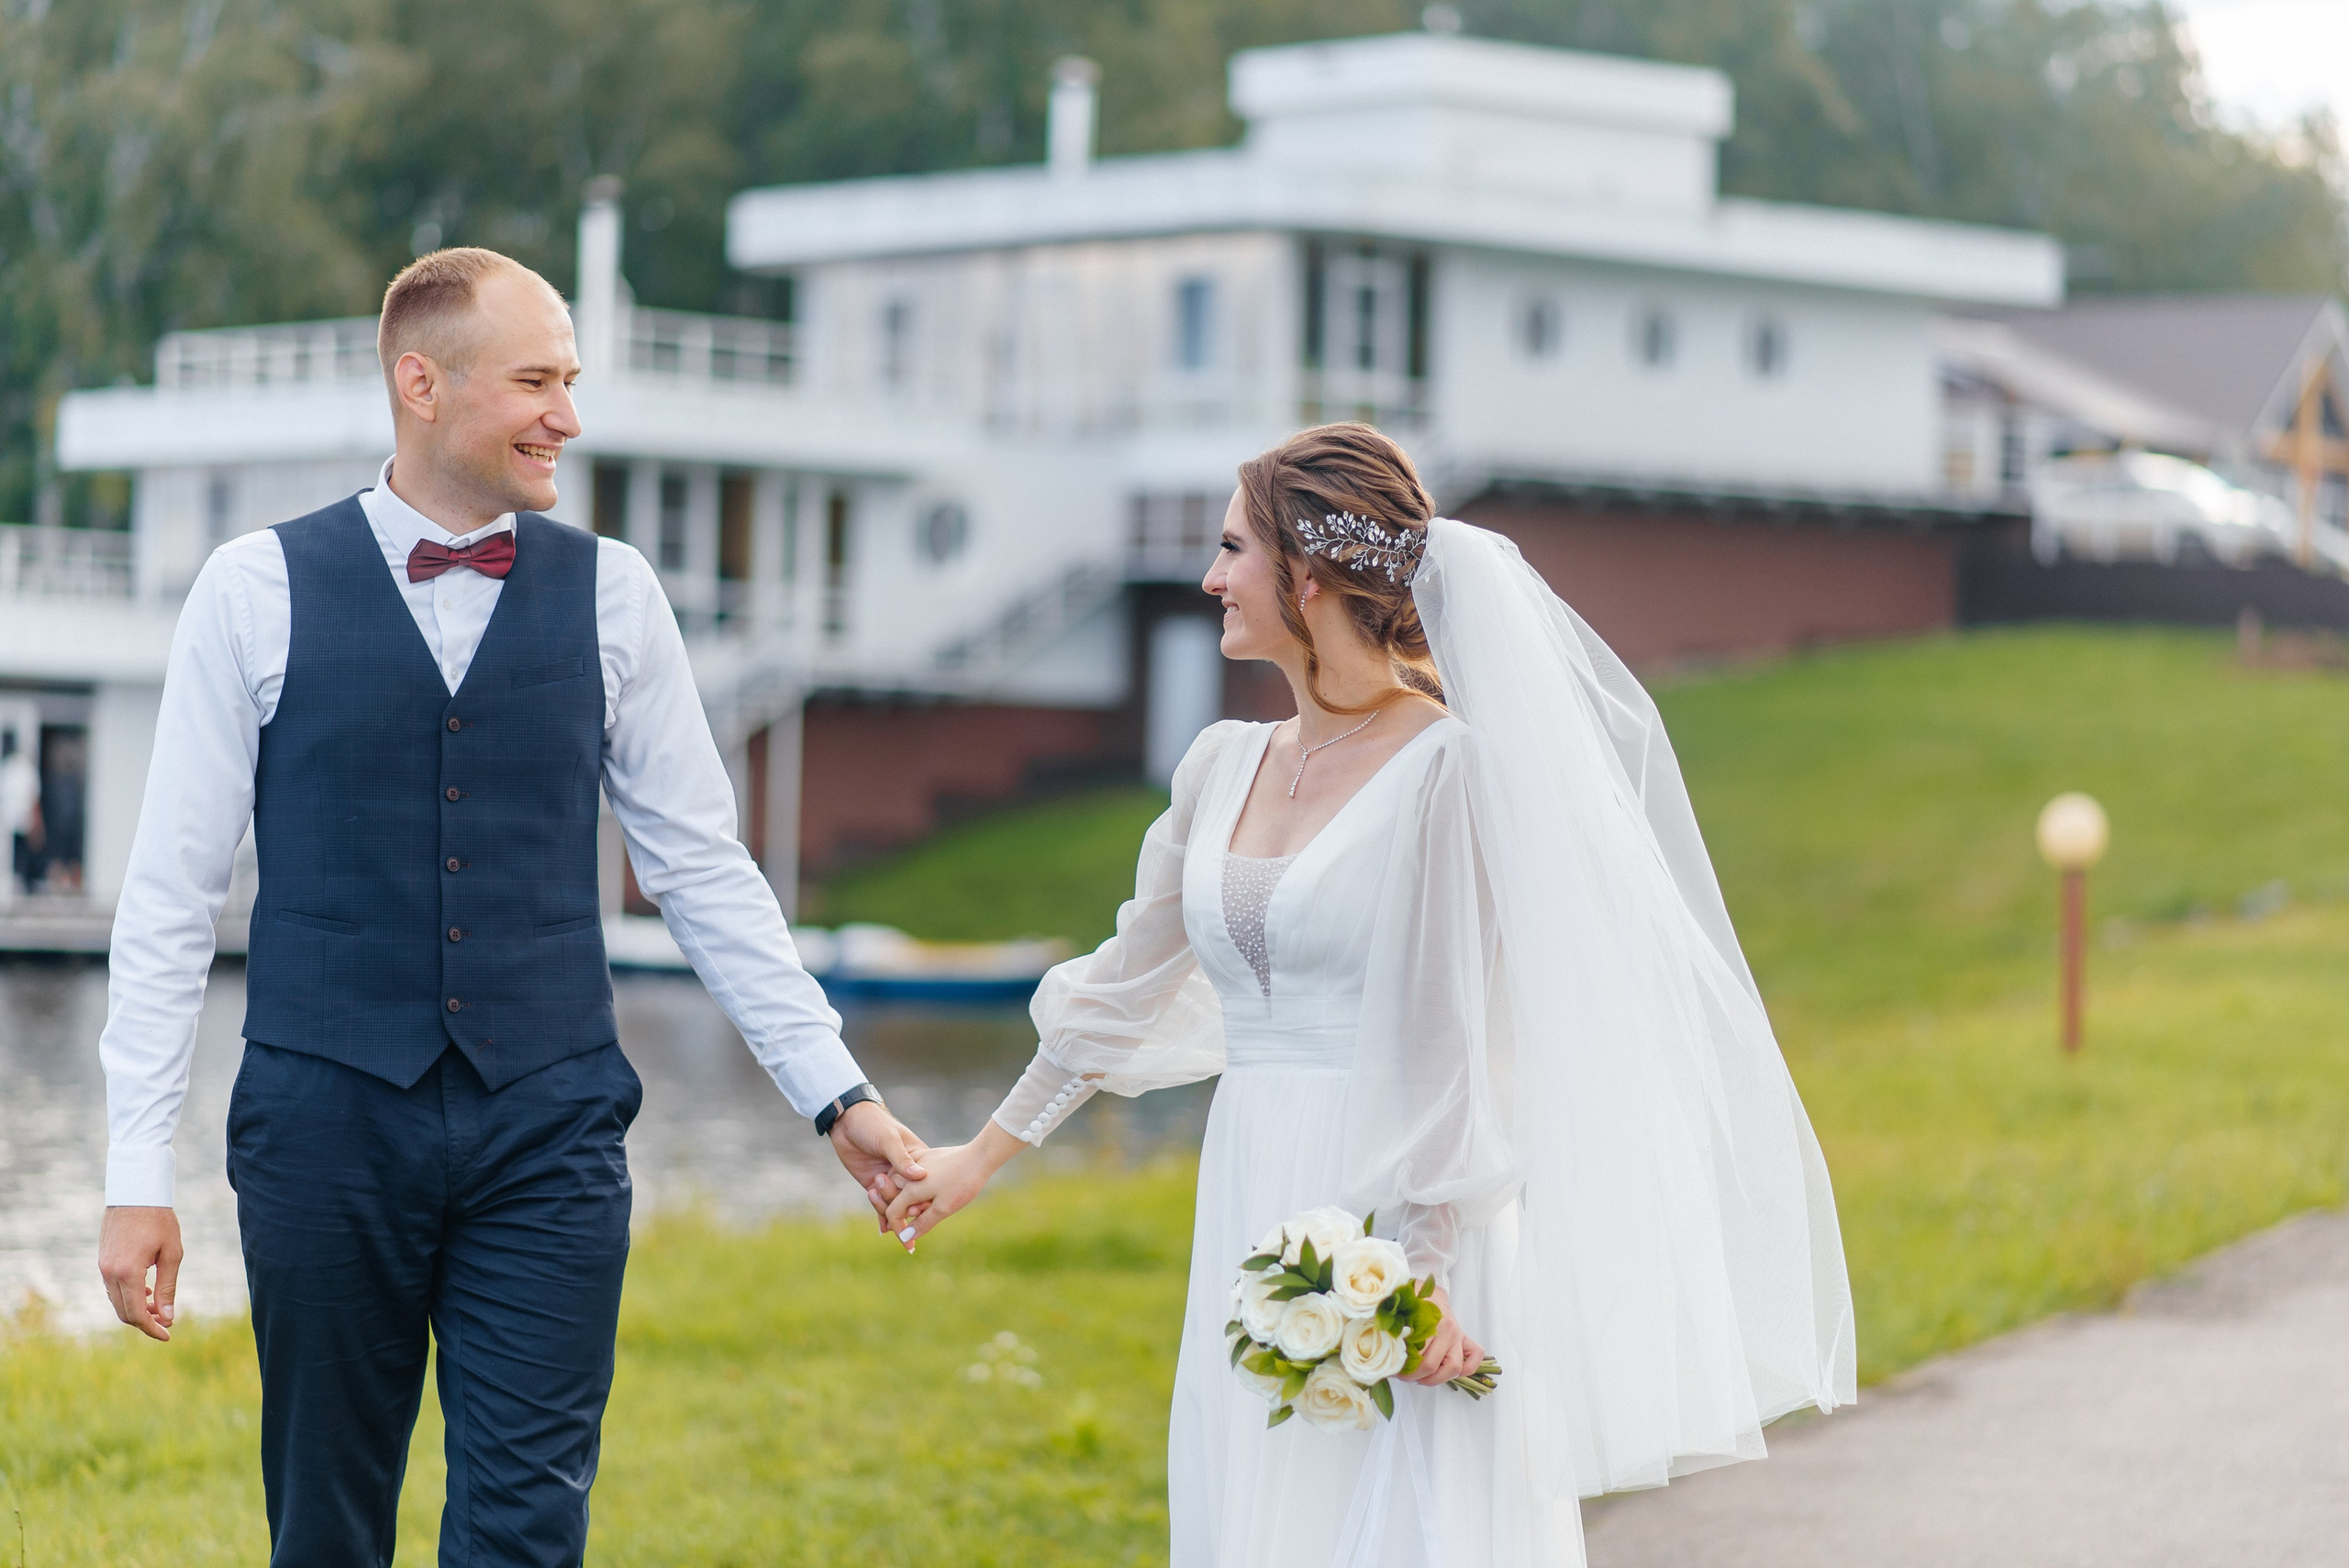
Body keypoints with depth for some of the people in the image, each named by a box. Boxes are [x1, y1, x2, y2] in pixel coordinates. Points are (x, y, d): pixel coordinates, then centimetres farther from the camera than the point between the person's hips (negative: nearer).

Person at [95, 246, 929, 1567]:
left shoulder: (611, 593, 6)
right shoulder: (258, 591, 0)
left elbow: (704, 870, 11)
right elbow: (173, 896, 2)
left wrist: (838, 1093, 5)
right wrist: (139, 1173, -2)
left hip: (548, 1130, 1)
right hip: (325, 1125, -1)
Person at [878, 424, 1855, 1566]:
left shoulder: (1446, 768, -9)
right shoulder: (1224, 768, 11)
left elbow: (1454, 1045, -12)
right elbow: (1126, 986, 22)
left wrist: (1416, 1277, -17)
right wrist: (984, 1155, 26)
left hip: (1398, 1232, -7)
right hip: (1253, 1218, 7)